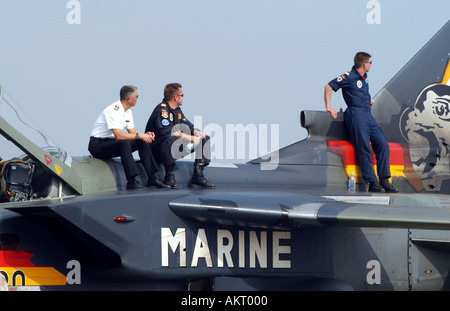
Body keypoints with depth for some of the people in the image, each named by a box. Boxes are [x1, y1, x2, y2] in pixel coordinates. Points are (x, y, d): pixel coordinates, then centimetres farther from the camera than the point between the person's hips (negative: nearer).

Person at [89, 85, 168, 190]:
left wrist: (146, 135, -10)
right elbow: (119, 136, -30)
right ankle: (131, 182, -39)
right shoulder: (113, 111, -22)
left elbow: (132, 133, 11)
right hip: (97, 145, -9)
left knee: (143, 142, -3)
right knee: (124, 143, -36)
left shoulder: (128, 111, 9)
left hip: (111, 143, 9)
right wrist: (140, 136, -25)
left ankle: (152, 179, -5)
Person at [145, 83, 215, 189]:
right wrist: (188, 137, -28)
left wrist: (196, 132, -1)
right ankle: (169, 177, -34)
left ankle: (198, 176, -4)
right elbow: (164, 131, -28)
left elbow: (187, 125, 23)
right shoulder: (162, 109, -16)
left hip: (176, 148, 10)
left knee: (204, 139, 7)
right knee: (171, 140, -44)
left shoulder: (177, 110, 15)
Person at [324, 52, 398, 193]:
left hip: (368, 116, 8)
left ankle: (384, 181, 1)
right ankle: (372, 183, -12)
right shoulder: (349, 77, -6)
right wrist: (328, 108, -6)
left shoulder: (364, 78, 20)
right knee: (364, 149, -11)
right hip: (356, 115, -8)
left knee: (383, 144, -1)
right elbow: (329, 86, -3)